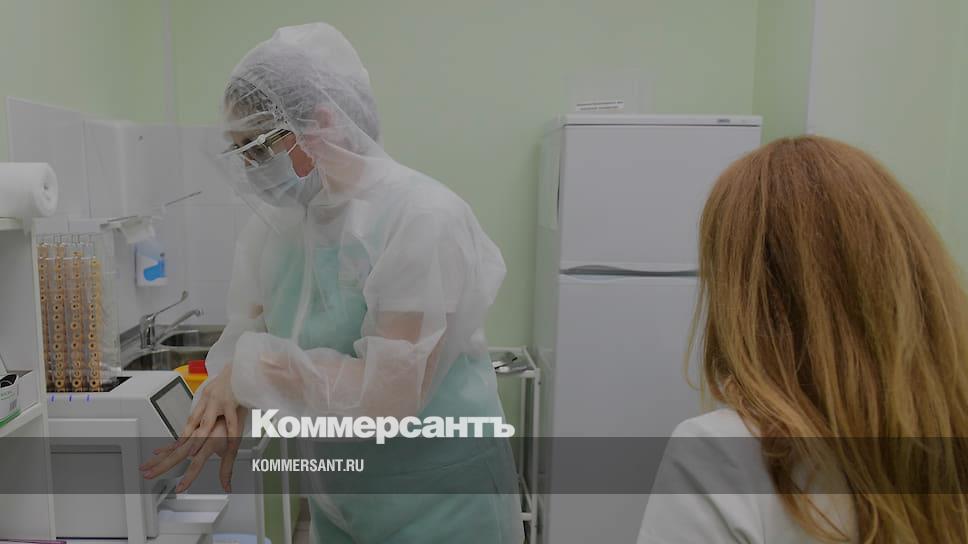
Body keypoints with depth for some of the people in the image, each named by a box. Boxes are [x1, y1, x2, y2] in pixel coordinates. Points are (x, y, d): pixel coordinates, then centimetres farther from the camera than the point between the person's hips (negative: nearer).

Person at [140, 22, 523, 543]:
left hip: (438, 498, -5)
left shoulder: (423, 217, -23)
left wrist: (251, 369, -20)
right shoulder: (275, 223, -3)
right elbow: (247, 334, 4)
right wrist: (222, 410, -16)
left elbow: (391, 392, -27)